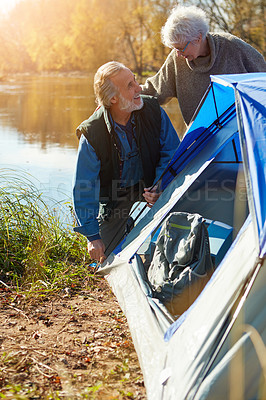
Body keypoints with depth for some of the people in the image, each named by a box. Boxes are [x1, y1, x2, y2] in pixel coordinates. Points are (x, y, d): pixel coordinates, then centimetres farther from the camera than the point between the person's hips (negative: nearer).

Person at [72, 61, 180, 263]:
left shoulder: (153, 110, -19)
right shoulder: (92, 134, -27)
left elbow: (171, 151, -5)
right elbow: (83, 188, -19)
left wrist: (159, 187, -22)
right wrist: (92, 235, -19)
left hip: (149, 184, 1)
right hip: (115, 192, -1)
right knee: (105, 254, -2)